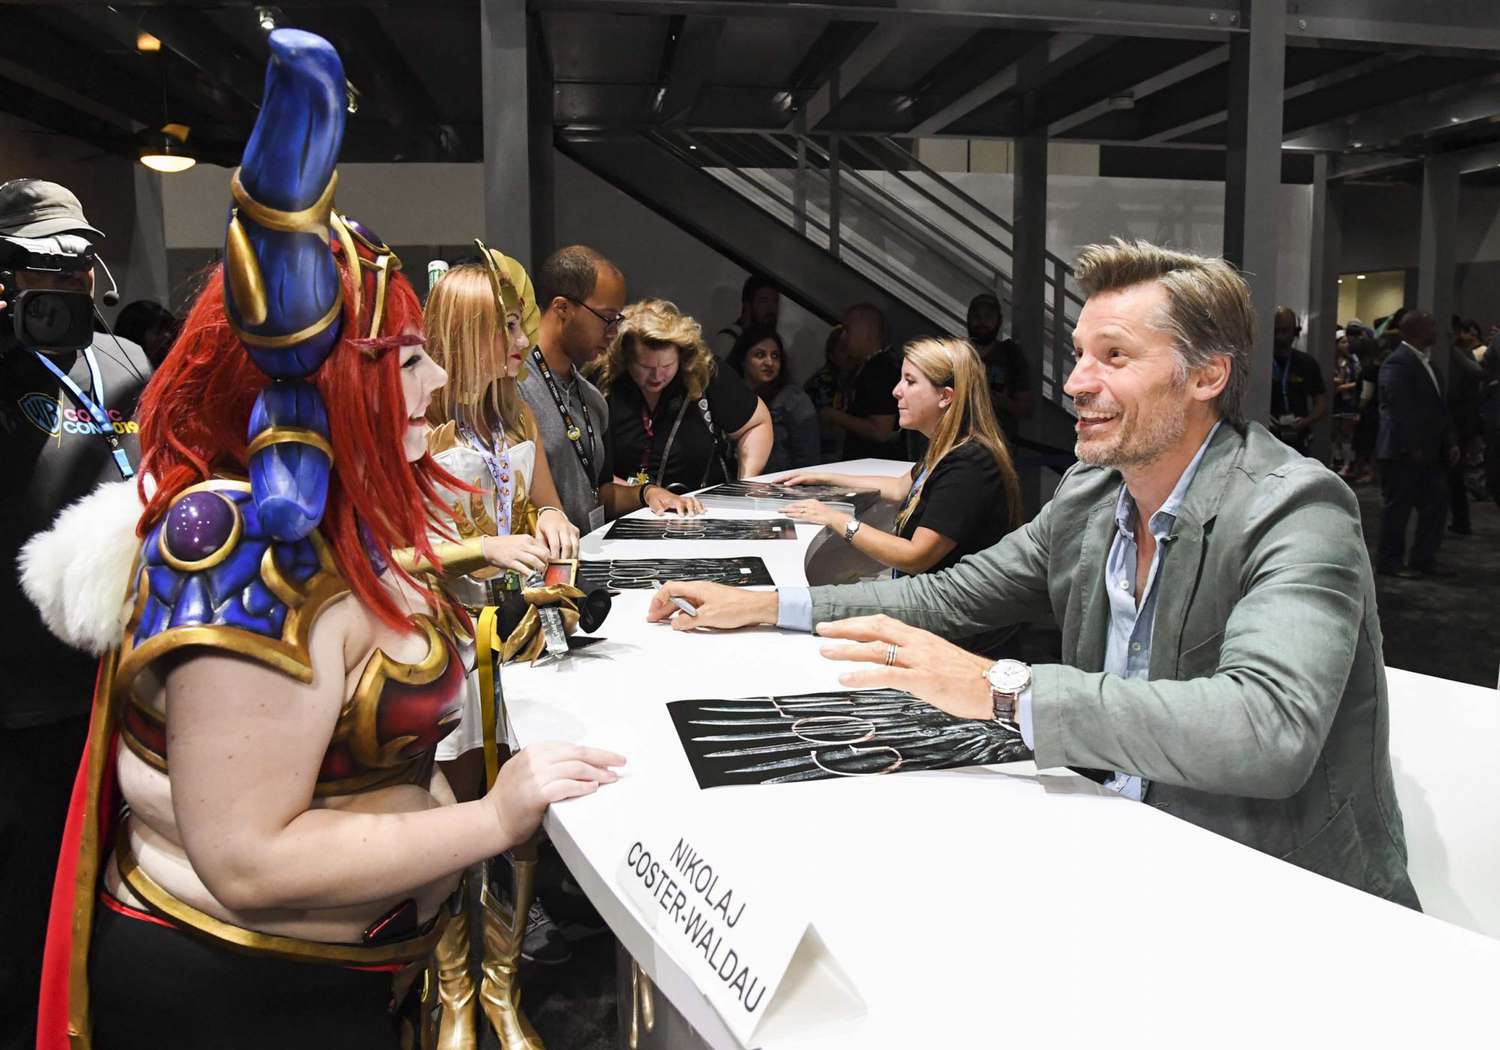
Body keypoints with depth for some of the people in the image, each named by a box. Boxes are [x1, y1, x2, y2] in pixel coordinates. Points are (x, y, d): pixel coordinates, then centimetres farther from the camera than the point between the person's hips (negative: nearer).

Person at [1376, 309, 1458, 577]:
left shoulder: (1425, 361, 16)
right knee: (1398, 507, 0)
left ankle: (1423, 559, 20)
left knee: (1435, 504, 10)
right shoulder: (1398, 363, -13)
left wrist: (1449, 443, 11)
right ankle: (1389, 561, 10)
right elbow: (1400, 410, -19)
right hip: (1404, 453, -9)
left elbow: (1437, 407, 18)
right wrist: (1412, 448, -21)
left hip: (1428, 452, 9)